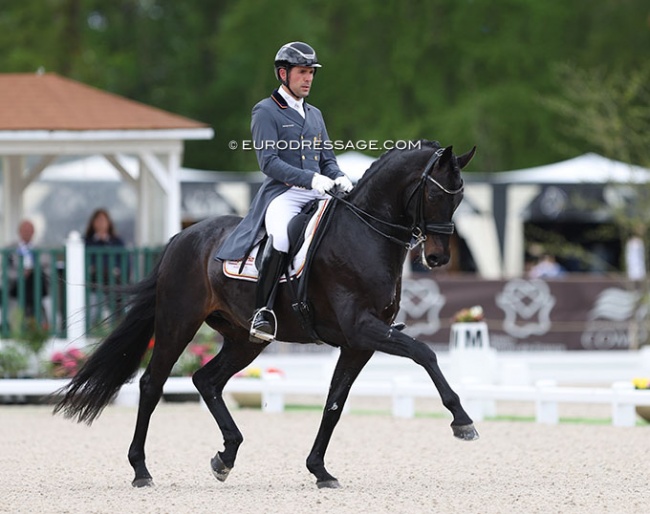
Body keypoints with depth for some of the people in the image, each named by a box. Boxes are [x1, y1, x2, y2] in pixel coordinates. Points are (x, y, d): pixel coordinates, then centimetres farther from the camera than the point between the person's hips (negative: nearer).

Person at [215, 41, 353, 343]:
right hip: (282, 195, -7)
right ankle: (263, 311, -31)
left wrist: (339, 178, -2)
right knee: (282, 234, -37)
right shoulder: (265, 112, 1)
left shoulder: (314, 114, 23)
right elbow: (269, 162, -10)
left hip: (318, 196, 7)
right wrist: (312, 179, -21)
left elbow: (327, 159, 23)